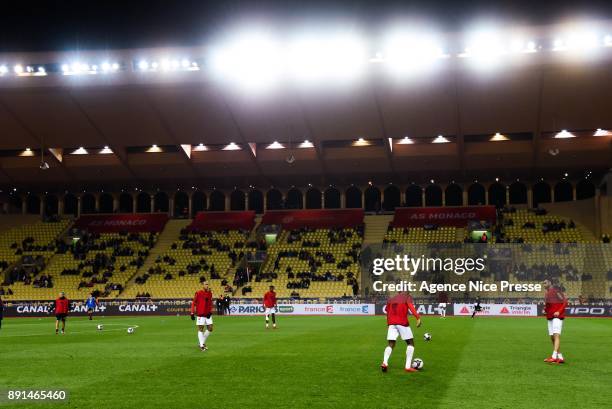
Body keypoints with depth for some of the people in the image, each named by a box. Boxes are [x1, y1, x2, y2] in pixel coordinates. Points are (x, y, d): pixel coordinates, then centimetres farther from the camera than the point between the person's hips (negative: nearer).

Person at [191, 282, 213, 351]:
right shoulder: (198, 293, -7)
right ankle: (201, 345, 4)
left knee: (210, 328, 3)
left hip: (208, 314, 5)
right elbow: (194, 303, -4)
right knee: (200, 329, -1)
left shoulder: (210, 293, 7)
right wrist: (192, 313, -8)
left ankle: (203, 342, 20)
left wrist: (210, 312, 2)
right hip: (200, 314, -5)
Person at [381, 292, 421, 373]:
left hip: (391, 323, 4)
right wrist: (418, 318, -24)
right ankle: (408, 366, -2)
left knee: (391, 344, 6)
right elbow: (411, 307, -12)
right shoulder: (407, 297, 8)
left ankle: (385, 362, -18)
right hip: (402, 323, -4)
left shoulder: (390, 300, 23)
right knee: (410, 343, 8)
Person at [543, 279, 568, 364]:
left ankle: (554, 357, -28)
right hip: (550, 317, 9)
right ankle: (560, 357, 14)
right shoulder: (547, 293, 18)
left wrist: (559, 311, -20)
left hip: (557, 316, -9)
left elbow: (565, 302, -10)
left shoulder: (556, 290, -6)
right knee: (552, 337, 8)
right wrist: (544, 310, 8)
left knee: (556, 335, -17)